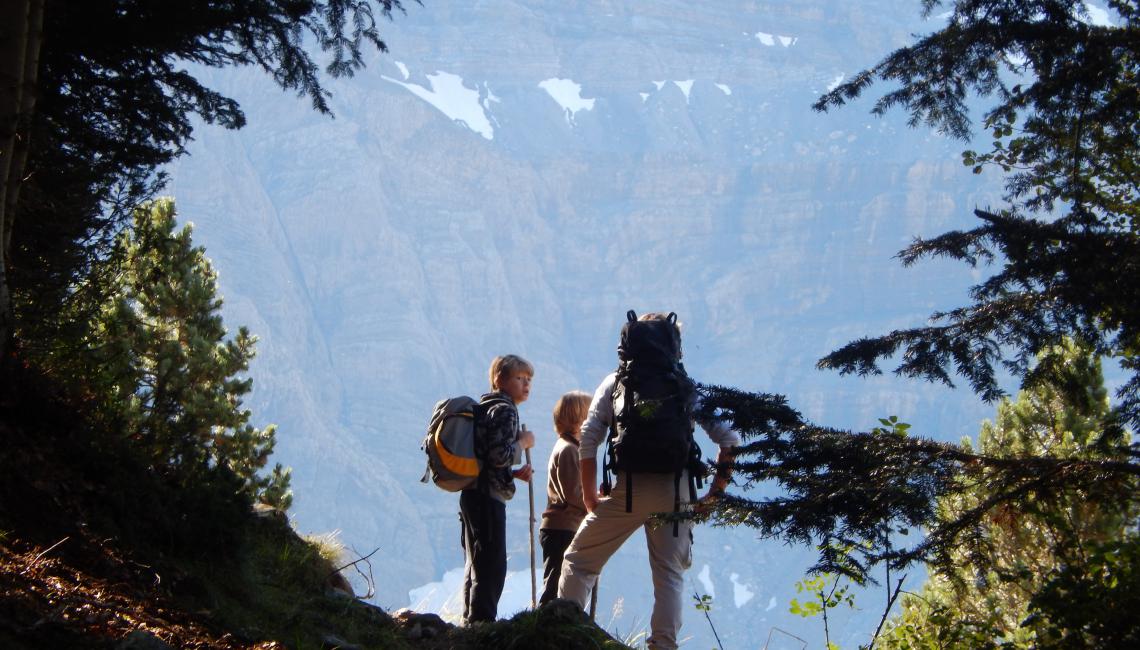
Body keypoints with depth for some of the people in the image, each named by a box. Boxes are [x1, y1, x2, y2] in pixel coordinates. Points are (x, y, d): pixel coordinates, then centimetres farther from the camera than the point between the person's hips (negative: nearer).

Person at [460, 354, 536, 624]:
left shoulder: (486, 409, 21)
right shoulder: (505, 410, -11)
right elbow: (499, 455, -23)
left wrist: (515, 473, 13)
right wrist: (523, 443, -7)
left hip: (473, 495, 11)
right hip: (489, 499, -11)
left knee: (476, 564, 14)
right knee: (492, 565, -10)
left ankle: (471, 622, 19)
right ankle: (482, 621, -12)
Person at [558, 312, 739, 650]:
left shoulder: (616, 382, 9)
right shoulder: (690, 389, 12)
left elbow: (589, 438, 1)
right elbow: (730, 439, 6)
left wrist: (589, 495, 5)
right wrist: (716, 492, 11)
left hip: (627, 489, -1)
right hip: (675, 492, 1)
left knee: (578, 562, 11)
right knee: (669, 575, 9)